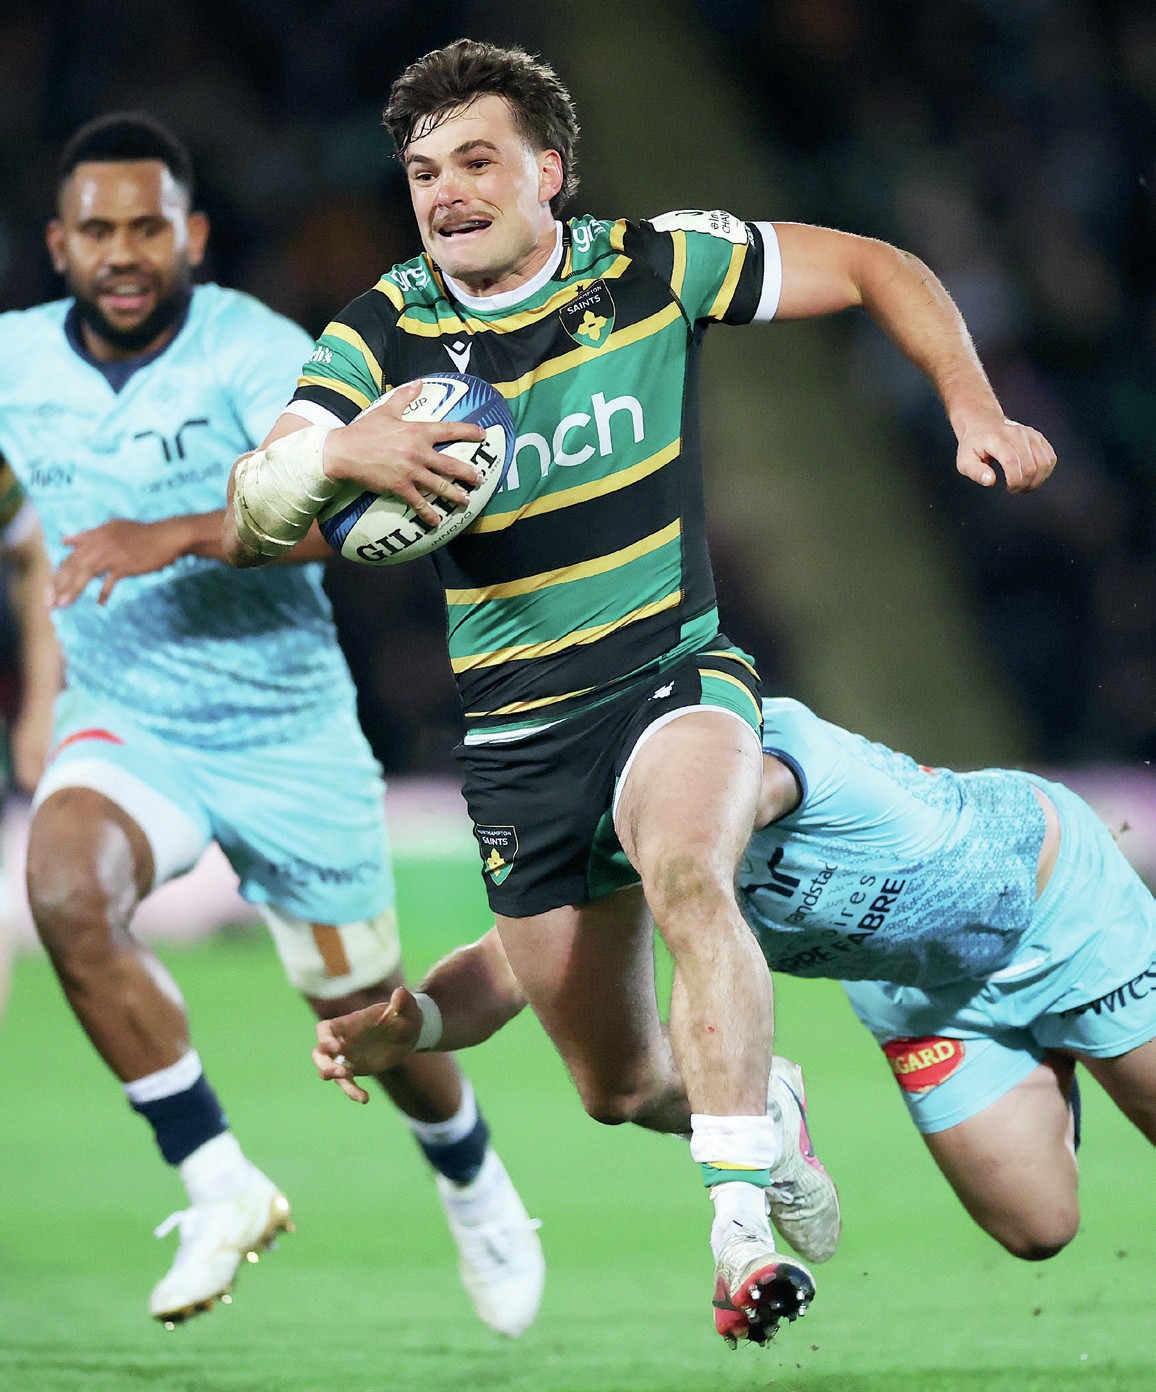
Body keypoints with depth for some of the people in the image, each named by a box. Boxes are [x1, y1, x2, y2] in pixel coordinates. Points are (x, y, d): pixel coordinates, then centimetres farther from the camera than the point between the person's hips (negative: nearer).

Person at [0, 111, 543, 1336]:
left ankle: (470, 1181, 45)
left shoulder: (256, 353, -18)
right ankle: (221, 1187, -17)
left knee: (363, 1015, 10)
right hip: (124, 726, 2)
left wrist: (180, 534, -43)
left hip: (286, 731, -2)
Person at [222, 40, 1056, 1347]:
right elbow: (244, 525, -15)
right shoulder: (382, 334, -5)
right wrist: (336, 455, -37)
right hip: (513, 731, 2)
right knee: (620, 1088, 8)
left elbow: (878, 270, 4)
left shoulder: (655, 265, -7)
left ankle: (744, 1226, -41)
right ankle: (761, 1107, 43)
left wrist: (973, 409, -11)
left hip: (673, 675, -2)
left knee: (684, 875, -37)